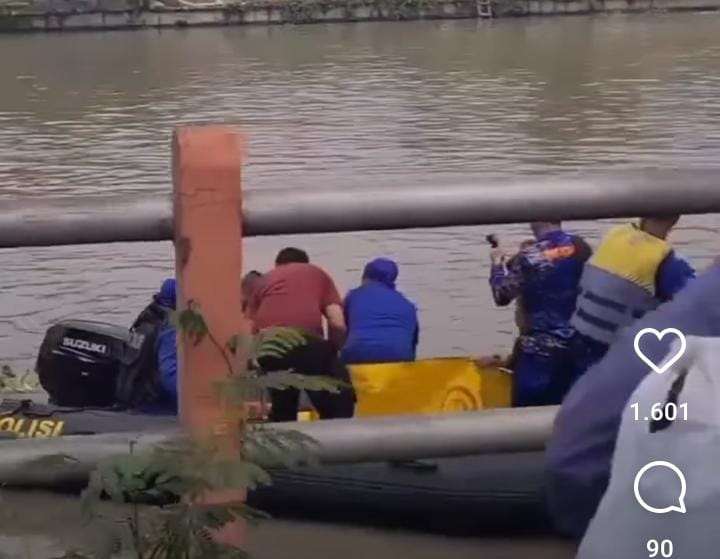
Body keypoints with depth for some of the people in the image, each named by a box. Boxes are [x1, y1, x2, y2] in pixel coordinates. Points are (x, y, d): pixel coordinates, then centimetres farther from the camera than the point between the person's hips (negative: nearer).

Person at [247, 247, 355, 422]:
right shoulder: (318, 273, 29)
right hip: (307, 338, -3)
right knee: (339, 405, 15)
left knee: (282, 410, 23)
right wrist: (332, 352, 31)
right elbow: (338, 324, 15)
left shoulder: (266, 279, 34)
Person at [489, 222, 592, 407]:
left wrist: (498, 263, 12)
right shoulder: (582, 248, 0)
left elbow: (502, 296, -6)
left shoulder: (529, 257, -15)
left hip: (539, 350, -5)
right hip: (578, 346, 5)